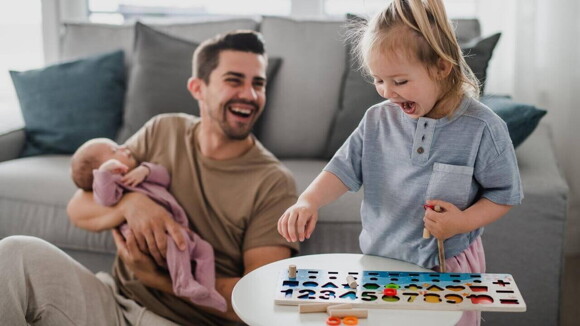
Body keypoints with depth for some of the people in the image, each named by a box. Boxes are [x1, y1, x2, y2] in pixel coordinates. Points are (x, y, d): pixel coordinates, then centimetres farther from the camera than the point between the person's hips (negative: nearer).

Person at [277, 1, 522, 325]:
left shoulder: (482, 128, -13)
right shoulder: (377, 120, -3)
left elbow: (504, 194, -6)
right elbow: (343, 170, -2)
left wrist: (464, 221, -22)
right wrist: (309, 201, -21)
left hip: (449, 268, -3)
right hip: (380, 262, 3)